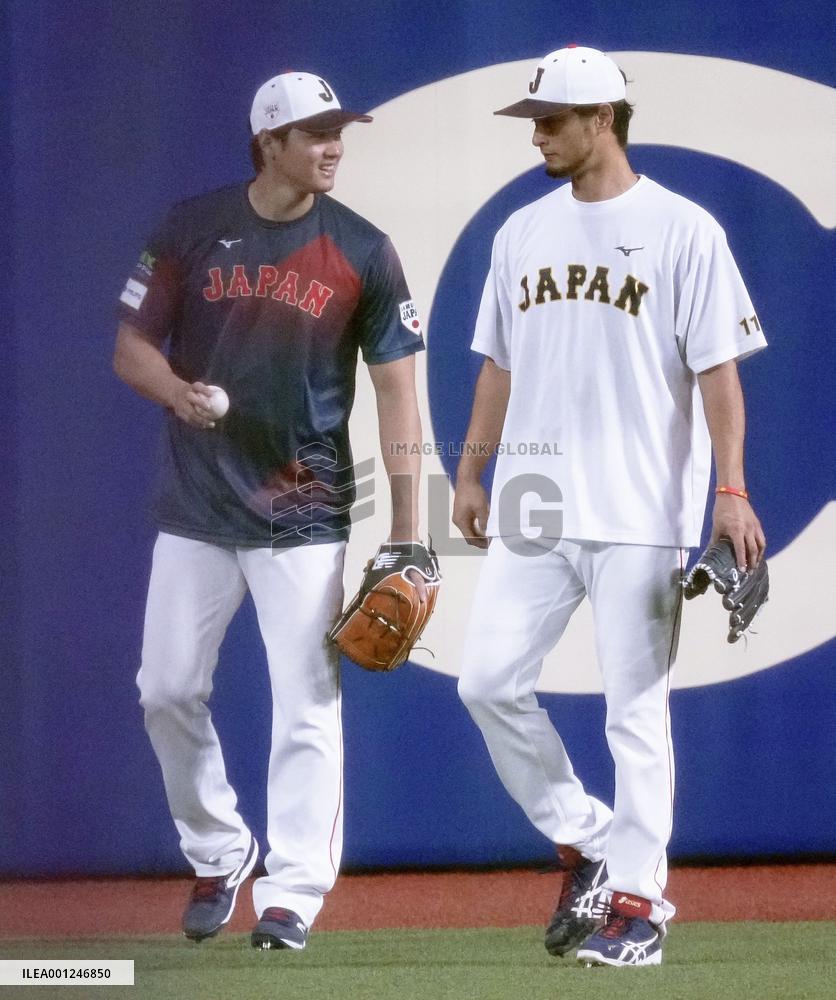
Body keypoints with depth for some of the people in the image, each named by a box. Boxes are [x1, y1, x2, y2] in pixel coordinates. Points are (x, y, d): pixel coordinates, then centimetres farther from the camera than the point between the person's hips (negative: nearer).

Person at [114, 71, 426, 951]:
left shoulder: (362, 251, -3)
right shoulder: (192, 230, -1)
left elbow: (396, 388, -1)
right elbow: (131, 347, 4)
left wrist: (407, 530, -6)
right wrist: (179, 393, -20)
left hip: (303, 516, -2)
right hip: (195, 511, 2)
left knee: (307, 705, -5)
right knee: (167, 690, 6)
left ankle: (291, 894, 1)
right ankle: (217, 855, 27)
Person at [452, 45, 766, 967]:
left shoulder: (682, 230, -4)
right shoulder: (522, 232, 12)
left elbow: (718, 370, -7)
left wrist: (730, 491, -15)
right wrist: (470, 473, 14)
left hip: (640, 512, -5)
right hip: (533, 508, 6)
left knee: (635, 705, -3)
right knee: (488, 681, -1)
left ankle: (634, 898, 5)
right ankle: (587, 845, 16)